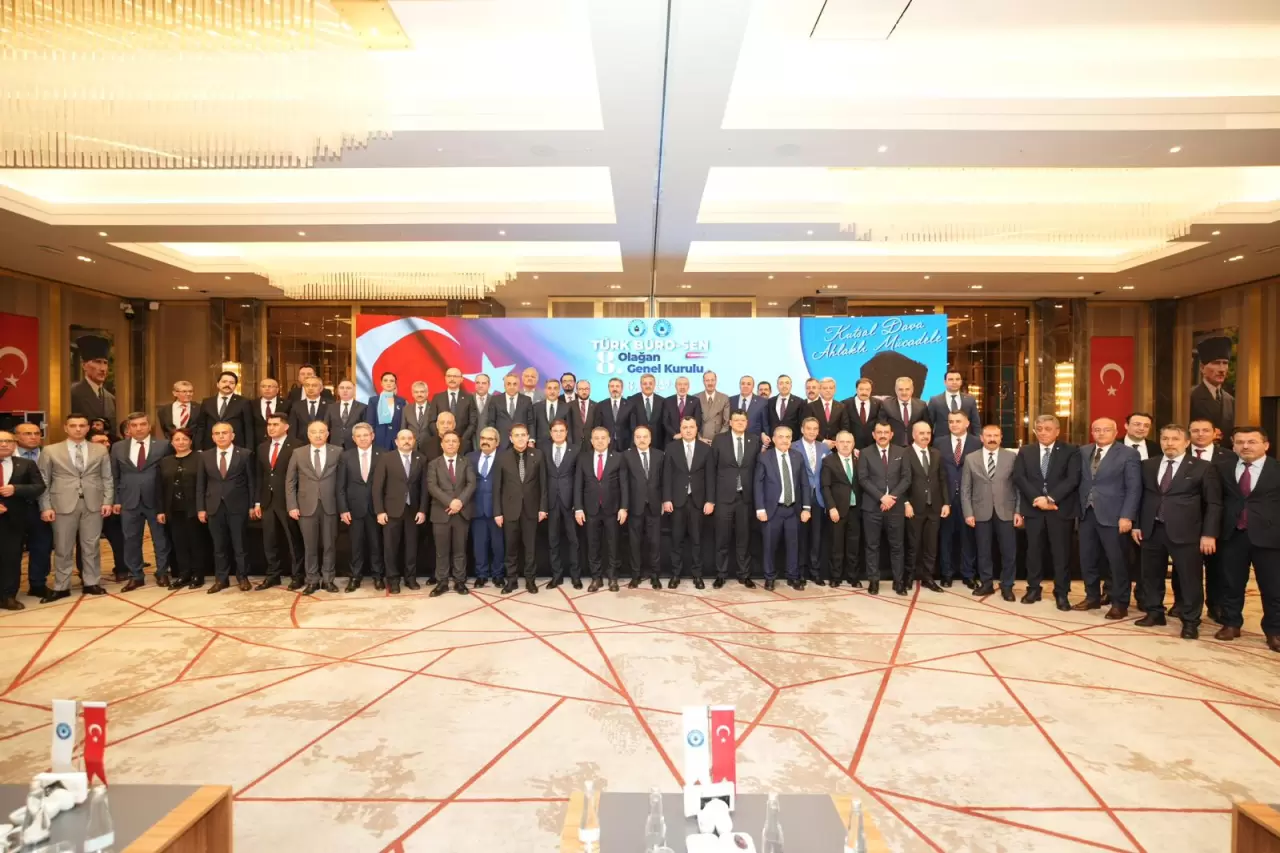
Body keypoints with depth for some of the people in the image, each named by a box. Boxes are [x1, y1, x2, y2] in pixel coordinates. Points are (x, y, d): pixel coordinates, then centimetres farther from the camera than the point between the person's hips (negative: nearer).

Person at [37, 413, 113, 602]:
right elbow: (44, 482, 3)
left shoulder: (100, 450, 8)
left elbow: (107, 478, 7)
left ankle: (92, 583, 16)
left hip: (93, 504, 1)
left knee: (91, 546, 7)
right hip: (63, 505, -1)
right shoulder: (50, 451, 4)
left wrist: (108, 501, -2)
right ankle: (61, 587, 15)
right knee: (63, 548, 5)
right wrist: (46, 507, -5)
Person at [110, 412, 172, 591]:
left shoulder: (163, 445, -2)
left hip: (156, 501, -2)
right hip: (129, 501, 3)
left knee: (160, 539, 7)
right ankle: (135, 576, 21)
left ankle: (162, 573, 20)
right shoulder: (118, 447, 7)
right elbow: (114, 476, 10)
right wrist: (116, 500, 3)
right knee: (131, 540, 9)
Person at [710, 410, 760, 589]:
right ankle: (721, 574, 16)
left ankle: (744, 574, 19)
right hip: (724, 496, -1)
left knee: (744, 537, 9)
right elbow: (712, 469, 0)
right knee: (722, 537, 5)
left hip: (746, 496, 1)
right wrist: (710, 498, -3)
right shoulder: (719, 440, 0)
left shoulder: (755, 440, 4)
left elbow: (757, 467, 4)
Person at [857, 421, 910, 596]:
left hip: (896, 506, 1)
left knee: (896, 545, 7)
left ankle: (898, 580, 15)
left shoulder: (901, 452, 7)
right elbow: (863, 479, -5)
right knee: (872, 545, 3)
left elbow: (906, 478, 1)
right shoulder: (865, 453, 2)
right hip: (872, 506, -1)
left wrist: (892, 497, -12)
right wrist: (881, 497, -15)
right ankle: (873, 580, 11)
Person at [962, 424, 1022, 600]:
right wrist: (968, 513, -4)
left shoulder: (1012, 457, 3)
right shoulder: (971, 459, 4)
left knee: (1009, 551, 4)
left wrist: (1019, 511, -5)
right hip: (981, 512, 1)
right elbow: (965, 488, 3)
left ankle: (1006, 586, 17)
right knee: (983, 551, 8)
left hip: (1006, 511, 0)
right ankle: (986, 584, 21)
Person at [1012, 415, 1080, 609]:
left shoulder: (1070, 451, 2)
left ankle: (1062, 593, 11)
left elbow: (1072, 479, -10)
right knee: (1034, 550, 8)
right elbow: (1018, 478, -1)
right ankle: (1033, 589, 18)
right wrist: (1037, 499, -14)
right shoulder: (1025, 451, 9)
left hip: (1061, 509, -2)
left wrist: (1051, 498, -18)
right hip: (1033, 508, 2)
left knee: (1061, 552, 2)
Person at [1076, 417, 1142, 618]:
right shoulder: (1083, 451, 10)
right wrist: (1079, 507, 1)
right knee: (1087, 559, 11)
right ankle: (1092, 597, 25)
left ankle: (1120, 604, 14)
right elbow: (1080, 481, 10)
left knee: (1117, 561, 2)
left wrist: (1126, 516, -14)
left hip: (1112, 515, -5)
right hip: (1087, 513, 5)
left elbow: (1134, 488, -8)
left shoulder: (1128, 454, -4)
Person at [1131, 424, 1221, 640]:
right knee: (1151, 575, 12)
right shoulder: (1148, 466, 10)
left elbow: (1213, 504, -2)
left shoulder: (1203, 467, -1)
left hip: (1185, 532, -4)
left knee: (1190, 578, 2)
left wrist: (1209, 534, -8)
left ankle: (1190, 621, 15)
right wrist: (1137, 524, 7)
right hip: (1152, 530, 4)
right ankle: (1154, 613, 26)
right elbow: (1141, 497, 13)